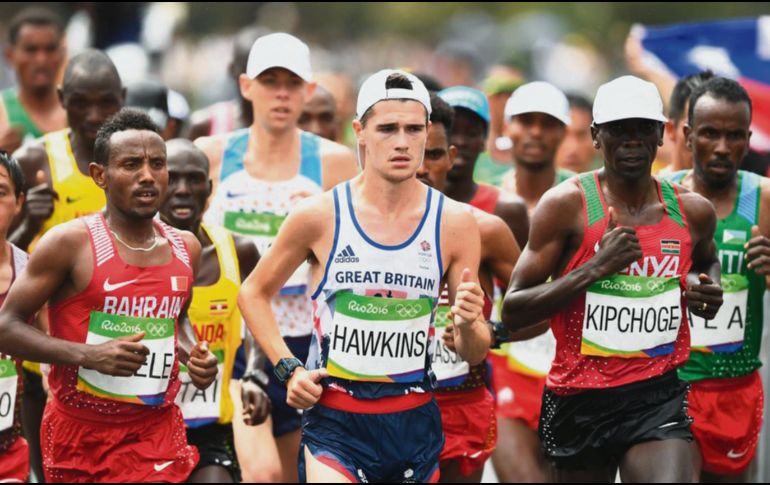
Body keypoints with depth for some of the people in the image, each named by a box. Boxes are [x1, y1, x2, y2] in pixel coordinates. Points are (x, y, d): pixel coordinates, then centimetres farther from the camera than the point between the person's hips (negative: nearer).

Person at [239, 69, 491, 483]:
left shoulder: (455, 223, 0)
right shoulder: (319, 216, -5)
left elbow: (474, 355, 5)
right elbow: (253, 293, 10)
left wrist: (468, 325, -18)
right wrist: (288, 368, -1)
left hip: (416, 420, 3)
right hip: (335, 421, -3)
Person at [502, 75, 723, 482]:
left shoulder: (692, 212, 5)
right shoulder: (566, 204, -7)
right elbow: (512, 311, -11)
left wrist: (707, 291, 6)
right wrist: (595, 268, -19)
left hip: (658, 398, 1)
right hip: (580, 400, -1)